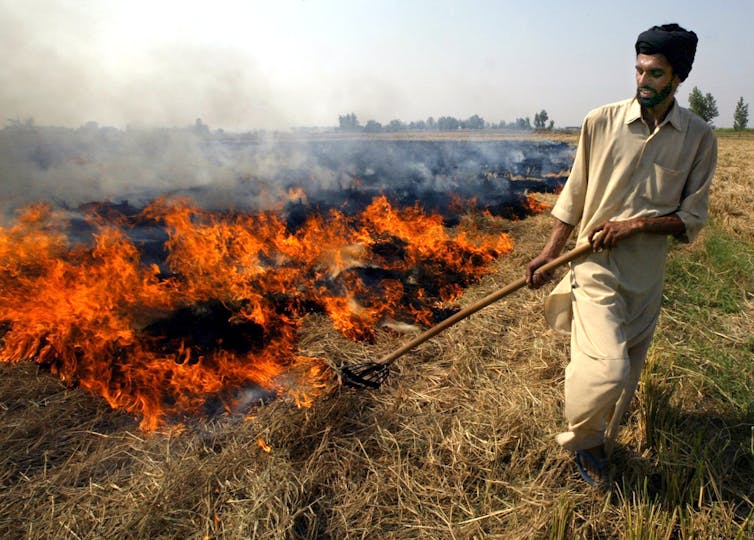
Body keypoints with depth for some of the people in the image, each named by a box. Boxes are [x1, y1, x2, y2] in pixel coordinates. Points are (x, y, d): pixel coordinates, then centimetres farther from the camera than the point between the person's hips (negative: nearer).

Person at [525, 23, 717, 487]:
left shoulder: (699, 138, 1)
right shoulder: (602, 122, -2)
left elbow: (692, 220, 2)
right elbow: (574, 197, 4)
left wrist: (636, 224, -15)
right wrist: (550, 253, 0)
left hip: (648, 272, 3)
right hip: (596, 263, -2)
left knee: (628, 373, 13)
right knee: (607, 367, -17)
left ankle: (600, 445, 39)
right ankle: (583, 438, 15)